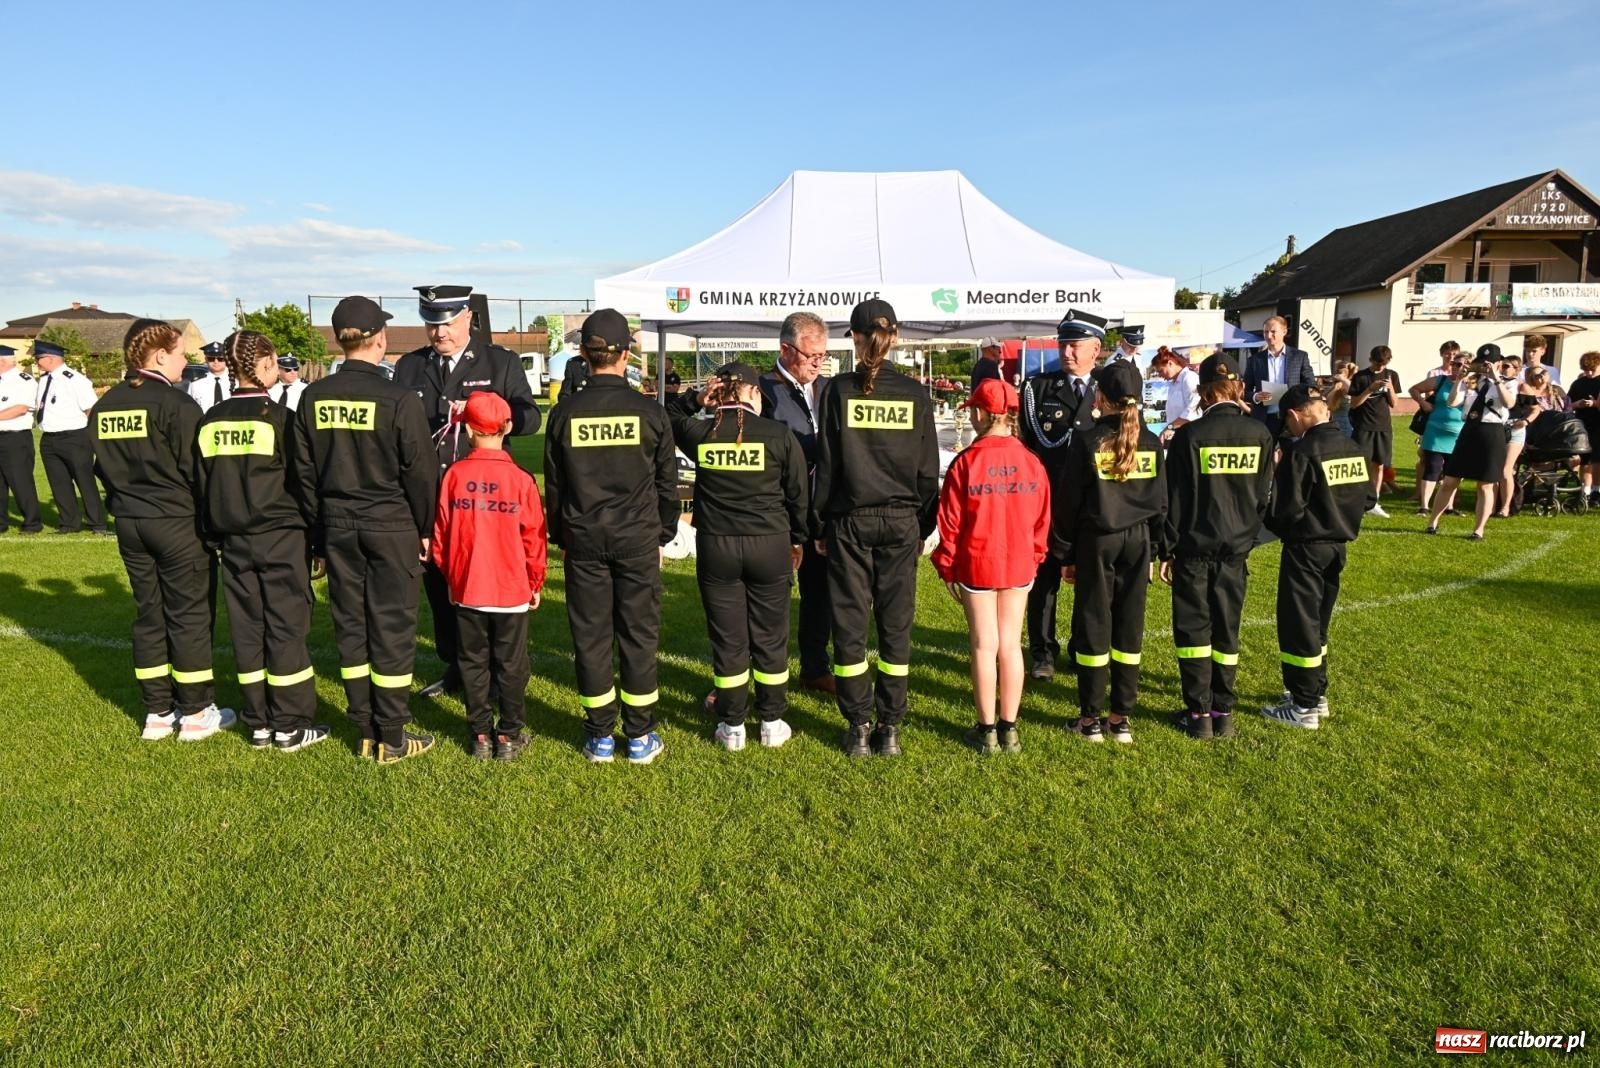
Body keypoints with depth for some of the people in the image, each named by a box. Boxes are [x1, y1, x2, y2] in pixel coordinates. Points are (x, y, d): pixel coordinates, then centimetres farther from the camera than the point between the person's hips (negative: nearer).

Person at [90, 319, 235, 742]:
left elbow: (102, 466, 13)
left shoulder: (105, 405, 7)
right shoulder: (175, 403, -15)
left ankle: (158, 713, 20)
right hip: (177, 521, -7)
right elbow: (196, 469, -14)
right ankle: (196, 713, 10)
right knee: (189, 614, 2)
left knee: (148, 614, 13)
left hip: (129, 522, 7)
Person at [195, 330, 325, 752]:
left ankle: (259, 723, 18)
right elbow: (301, 481, -8)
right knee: (286, 627, 1)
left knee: (246, 629, 11)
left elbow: (202, 485, 9)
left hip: (232, 540, 5)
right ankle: (290, 726, 7)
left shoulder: (210, 422, 5)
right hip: (280, 538, -5)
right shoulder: (278, 418, -10)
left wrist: (216, 535, 17)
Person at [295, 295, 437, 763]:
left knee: (350, 625, 12)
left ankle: (366, 733, 21)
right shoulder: (399, 399, -14)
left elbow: (304, 470, 7)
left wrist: (320, 531, 15)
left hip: (338, 527, 5)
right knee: (392, 629, 3)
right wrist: (425, 528, 2)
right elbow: (420, 471, -10)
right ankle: (391, 739, 10)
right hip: (391, 527, -5)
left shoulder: (313, 397, 1)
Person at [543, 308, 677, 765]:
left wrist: (561, 538, 16)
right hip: (638, 538, -1)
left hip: (583, 538, 1)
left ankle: (599, 737, 18)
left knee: (590, 636, 9)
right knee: (638, 634, 7)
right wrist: (663, 535, 12)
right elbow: (667, 482, 1)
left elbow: (553, 484, 5)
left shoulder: (565, 412, -3)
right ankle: (640, 737, 14)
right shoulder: (649, 410, -6)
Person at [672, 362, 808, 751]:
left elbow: (673, 421, 21)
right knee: (770, 636, 12)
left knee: (728, 638, 11)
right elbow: (799, 493, 2)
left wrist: (698, 402, 7)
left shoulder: (699, 433, -4)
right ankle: (772, 723, 23)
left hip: (716, 546, 1)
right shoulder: (779, 434, -7)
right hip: (770, 546, -1)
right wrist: (798, 539, 15)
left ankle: (732, 726, 20)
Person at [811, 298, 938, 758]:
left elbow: (826, 464, -3)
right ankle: (890, 729, 14)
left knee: (850, 625, 7)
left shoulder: (838, 391, -5)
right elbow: (928, 470, 3)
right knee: (896, 625, 8)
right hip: (901, 522, 2)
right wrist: (924, 526, 12)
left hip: (850, 522, -1)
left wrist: (819, 526, 5)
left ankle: (858, 729, 13)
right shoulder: (915, 394, 0)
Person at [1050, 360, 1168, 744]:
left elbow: (1068, 501, -6)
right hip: (1138, 540, 4)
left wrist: (1065, 554, 2)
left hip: (1097, 541, -3)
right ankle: (1121, 717, 15)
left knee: (1093, 626, 3)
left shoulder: (1089, 441, -7)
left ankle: (1090, 718, 8)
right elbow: (1160, 501, 7)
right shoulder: (1151, 443, 4)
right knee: (1129, 626, 9)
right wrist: (1156, 547, 14)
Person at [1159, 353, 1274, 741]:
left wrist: (1168, 550, -2)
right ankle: (1223, 712, 18)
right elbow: (1264, 494, 5)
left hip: (1195, 547, -3)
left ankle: (1199, 714, 8)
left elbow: (1176, 499, -8)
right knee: (1226, 630, 13)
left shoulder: (1189, 435, -12)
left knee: (1193, 630, 6)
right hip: (1236, 548, 3)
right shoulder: (1259, 434, -2)